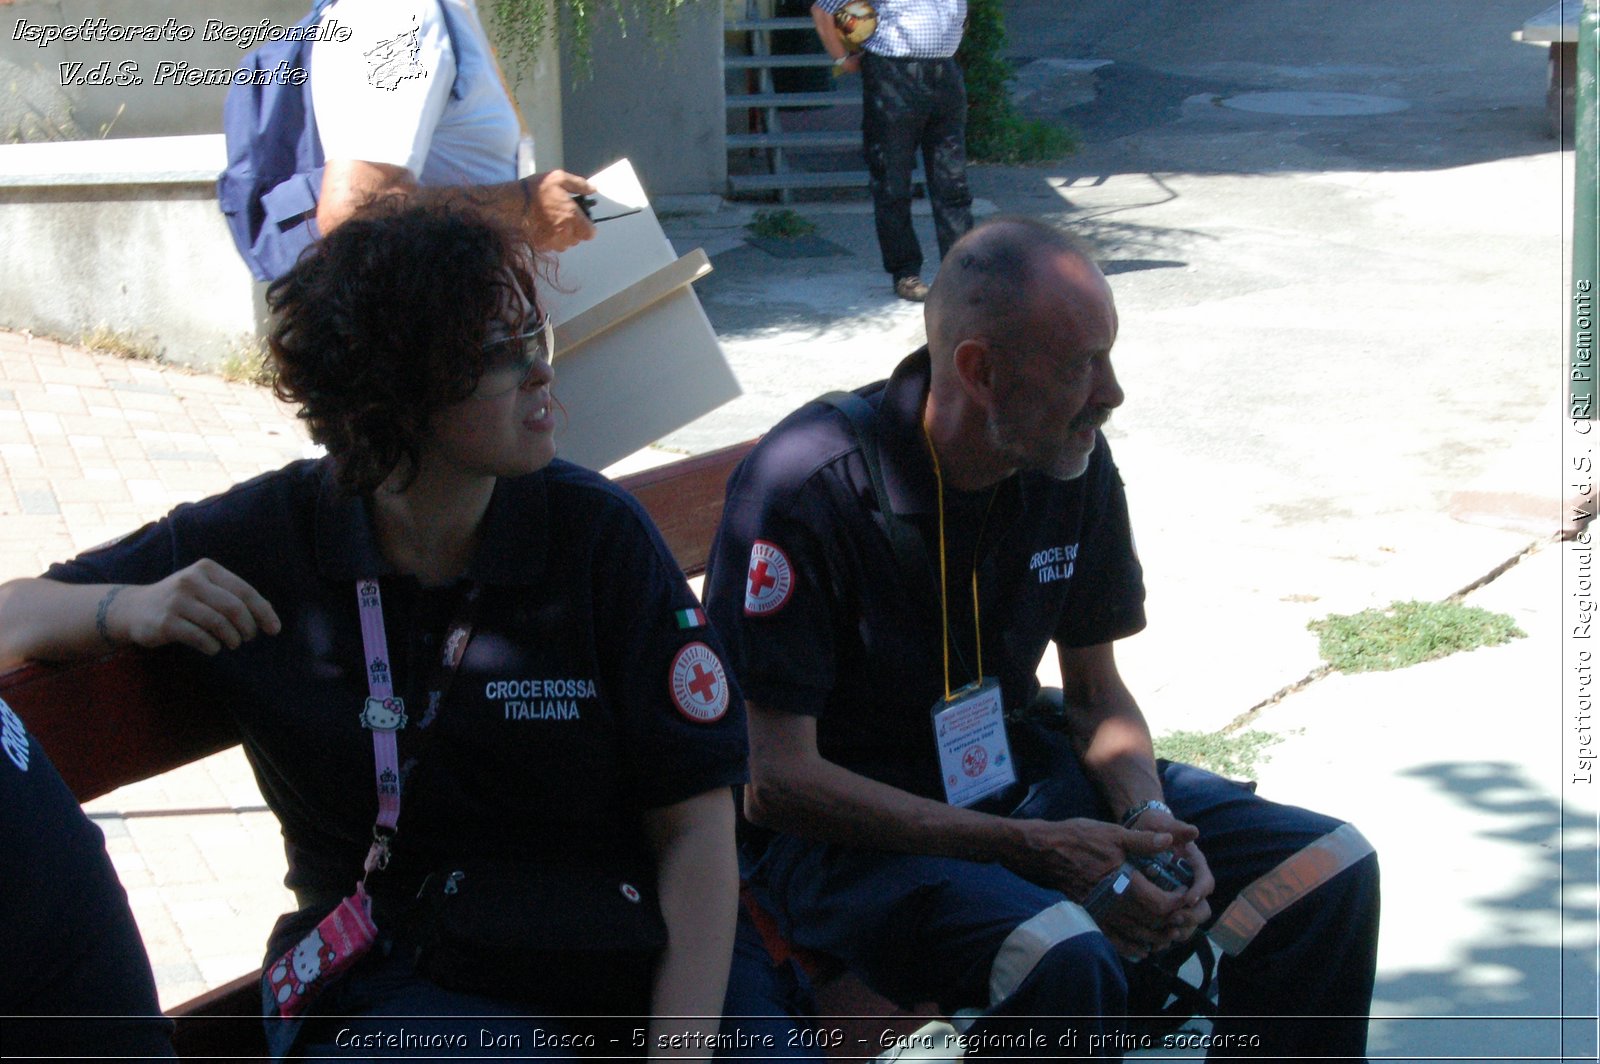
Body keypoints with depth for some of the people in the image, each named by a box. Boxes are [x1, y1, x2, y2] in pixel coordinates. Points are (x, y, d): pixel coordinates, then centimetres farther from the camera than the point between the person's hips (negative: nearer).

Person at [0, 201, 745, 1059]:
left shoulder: (597, 532, -3)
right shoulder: (265, 541, -2)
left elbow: (696, 819, -6)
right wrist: (127, 609, -14)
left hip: (626, 962, 1)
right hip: (385, 980, -1)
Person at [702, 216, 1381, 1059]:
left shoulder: (1074, 465, -3)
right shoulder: (806, 489, -23)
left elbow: (1096, 694, 10)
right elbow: (774, 782, -23)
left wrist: (1150, 821, -13)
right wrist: (1030, 846, -25)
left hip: (1026, 775, 7)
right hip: (854, 825, -7)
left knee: (1326, 871, -4)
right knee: (1063, 963, -36)